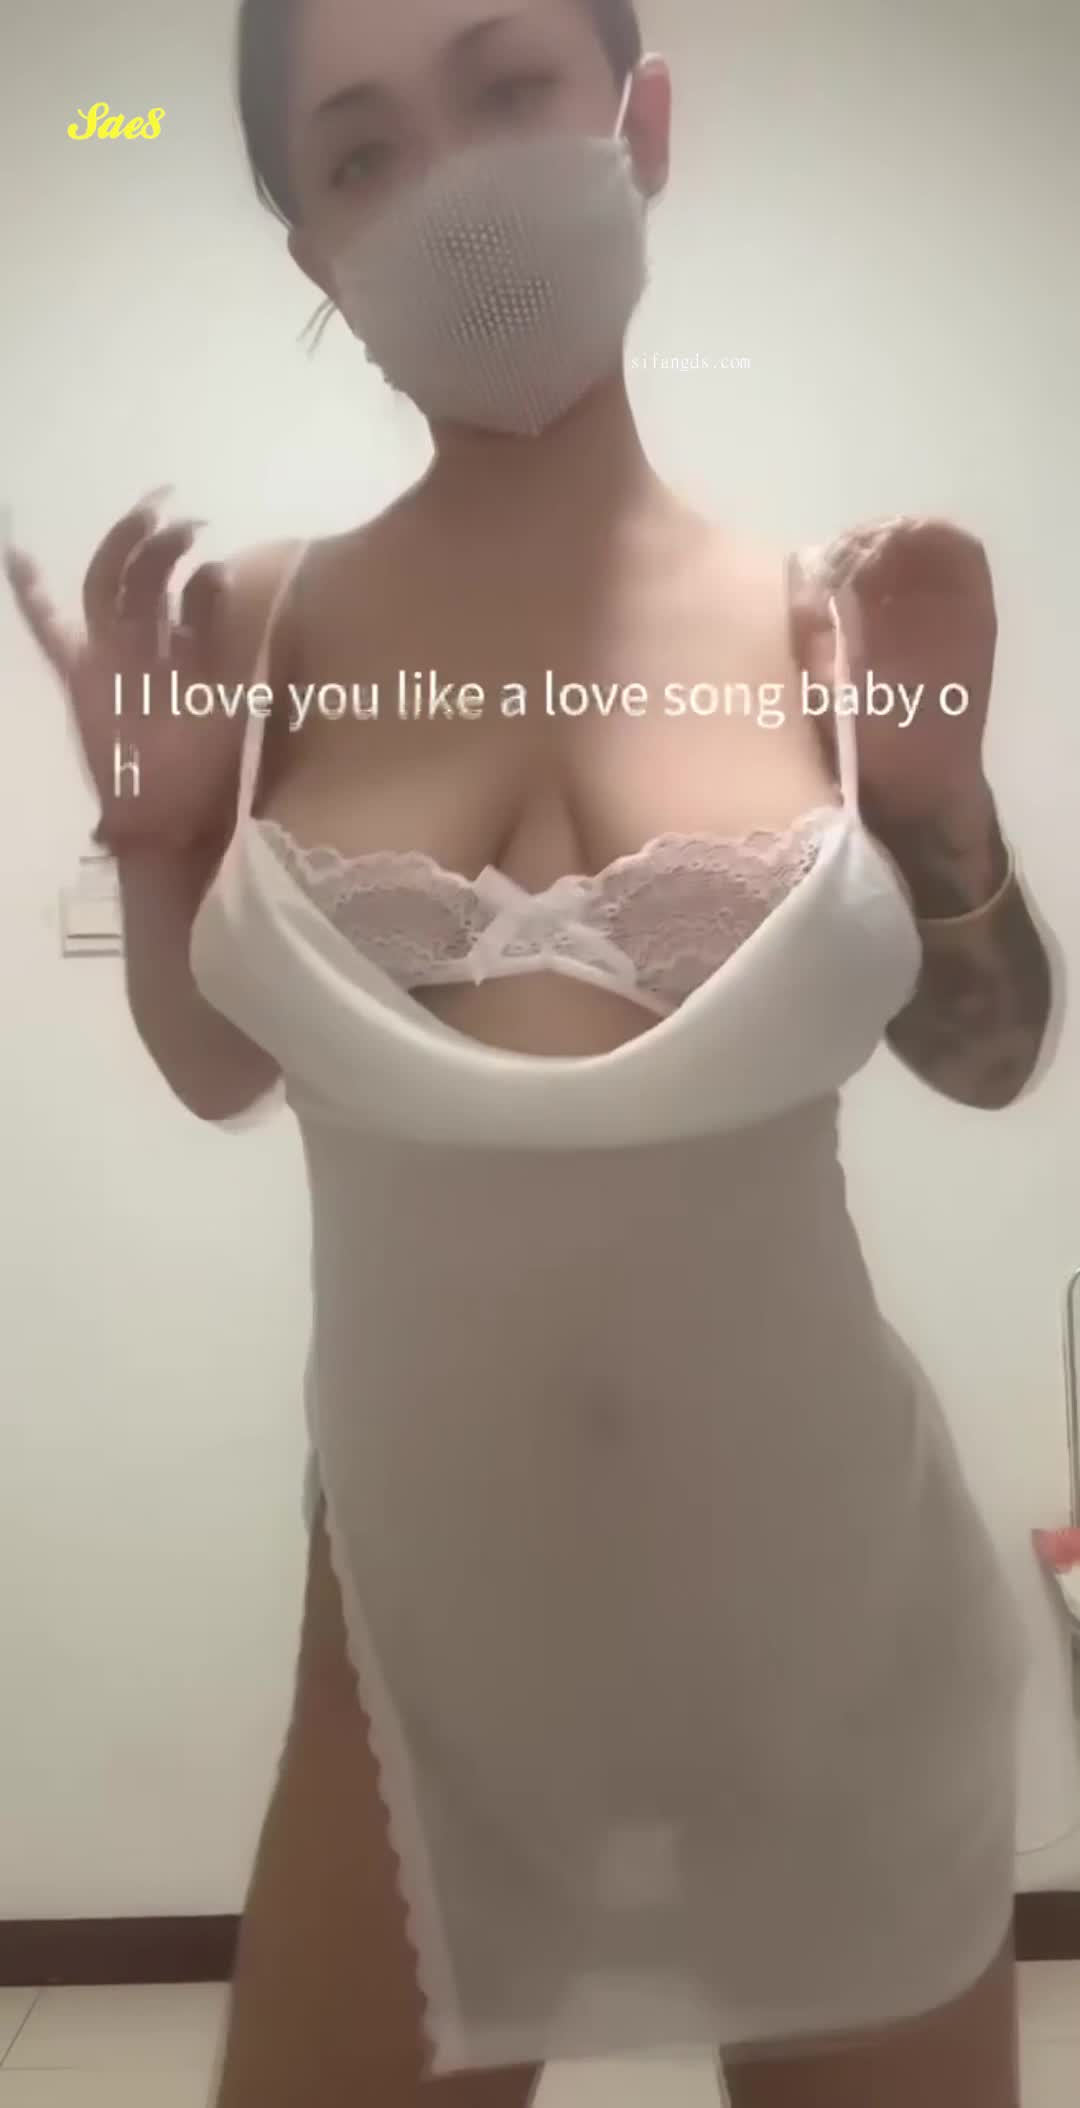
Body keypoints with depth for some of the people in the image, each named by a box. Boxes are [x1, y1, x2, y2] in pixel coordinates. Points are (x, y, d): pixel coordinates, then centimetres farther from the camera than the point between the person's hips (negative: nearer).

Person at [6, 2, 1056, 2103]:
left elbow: (989, 1061, 3)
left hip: (822, 1580, 1)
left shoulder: (832, 615, -7)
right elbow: (218, 1068, 6)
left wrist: (942, 801, -13)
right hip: (428, 1587, 1)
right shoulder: (264, 628, -6)